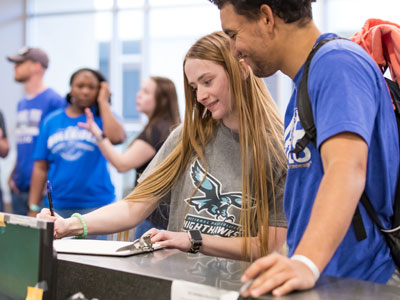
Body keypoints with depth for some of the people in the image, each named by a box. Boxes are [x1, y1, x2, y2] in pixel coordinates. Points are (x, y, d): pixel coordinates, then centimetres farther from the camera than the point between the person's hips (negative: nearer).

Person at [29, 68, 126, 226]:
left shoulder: (102, 117, 5)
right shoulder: (52, 121, 11)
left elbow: (116, 138, -19)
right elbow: (41, 167, 9)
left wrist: (103, 102, -6)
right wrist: (33, 208, 4)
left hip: (96, 204, -2)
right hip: (57, 205, 2)